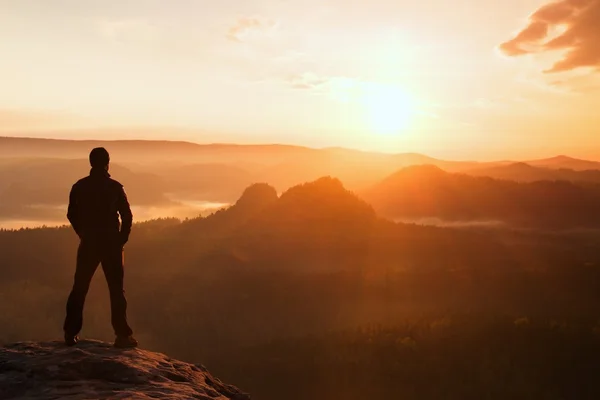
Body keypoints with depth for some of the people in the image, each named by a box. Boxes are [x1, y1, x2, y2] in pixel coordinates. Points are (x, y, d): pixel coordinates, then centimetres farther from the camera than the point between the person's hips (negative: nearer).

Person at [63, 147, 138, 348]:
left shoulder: (79, 187, 0)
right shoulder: (115, 187, -7)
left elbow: (72, 215, 5)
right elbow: (127, 216, -7)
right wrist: (121, 239, 5)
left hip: (88, 244, 2)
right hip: (111, 244, -2)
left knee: (79, 289, 11)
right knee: (116, 290, 4)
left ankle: (71, 333, 12)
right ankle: (122, 335, 2)